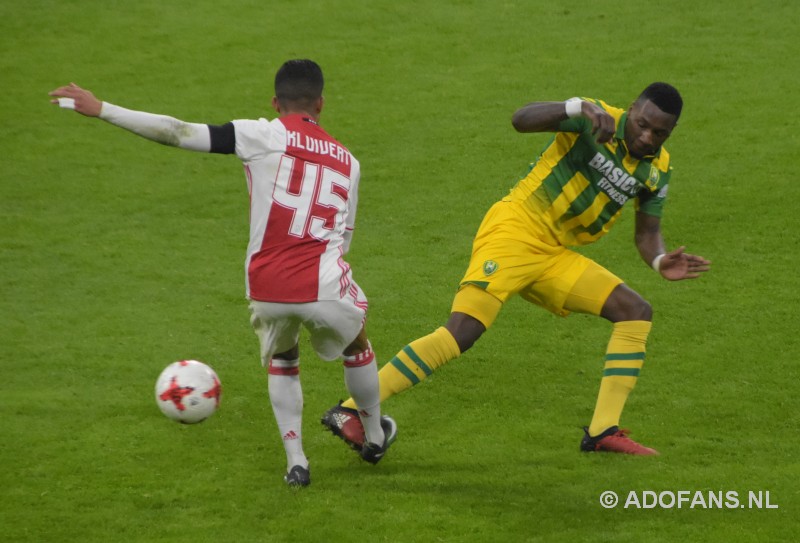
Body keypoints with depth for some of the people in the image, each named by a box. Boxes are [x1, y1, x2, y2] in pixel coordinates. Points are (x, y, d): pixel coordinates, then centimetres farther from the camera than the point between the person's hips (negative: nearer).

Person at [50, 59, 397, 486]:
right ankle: (374, 437, 51)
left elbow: (181, 134, -4)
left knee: (280, 362, 29)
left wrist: (102, 110, -2)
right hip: (324, 289, 1)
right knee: (356, 346, 33)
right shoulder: (347, 161, 15)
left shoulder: (264, 136, 2)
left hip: (266, 291, -1)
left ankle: (295, 462, 21)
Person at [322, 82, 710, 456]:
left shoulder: (657, 169, 9)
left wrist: (660, 261, -8)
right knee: (462, 332, -22)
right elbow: (522, 119, -25)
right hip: (515, 229, -8)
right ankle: (349, 412, -21)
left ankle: (603, 431, -2)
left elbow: (647, 233, 16)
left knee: (636, 311, -2)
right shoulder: (598, 120, -11)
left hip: (553, 256, 8)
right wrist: (580, 109, -42)